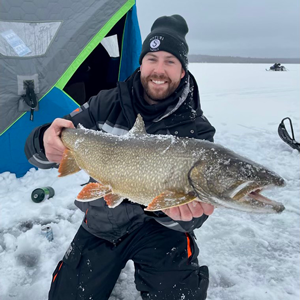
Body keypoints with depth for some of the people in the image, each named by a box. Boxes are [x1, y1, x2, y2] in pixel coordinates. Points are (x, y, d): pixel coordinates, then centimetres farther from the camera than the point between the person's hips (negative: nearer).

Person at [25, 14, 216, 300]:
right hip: (102, 222, 3)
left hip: (159, 226, -2)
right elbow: (35, 149, -11)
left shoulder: (196, 129, -14)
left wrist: (177, 208, -44)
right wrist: (46, 143, -37)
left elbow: (193, 210, -19)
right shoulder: (107, 104, -9)